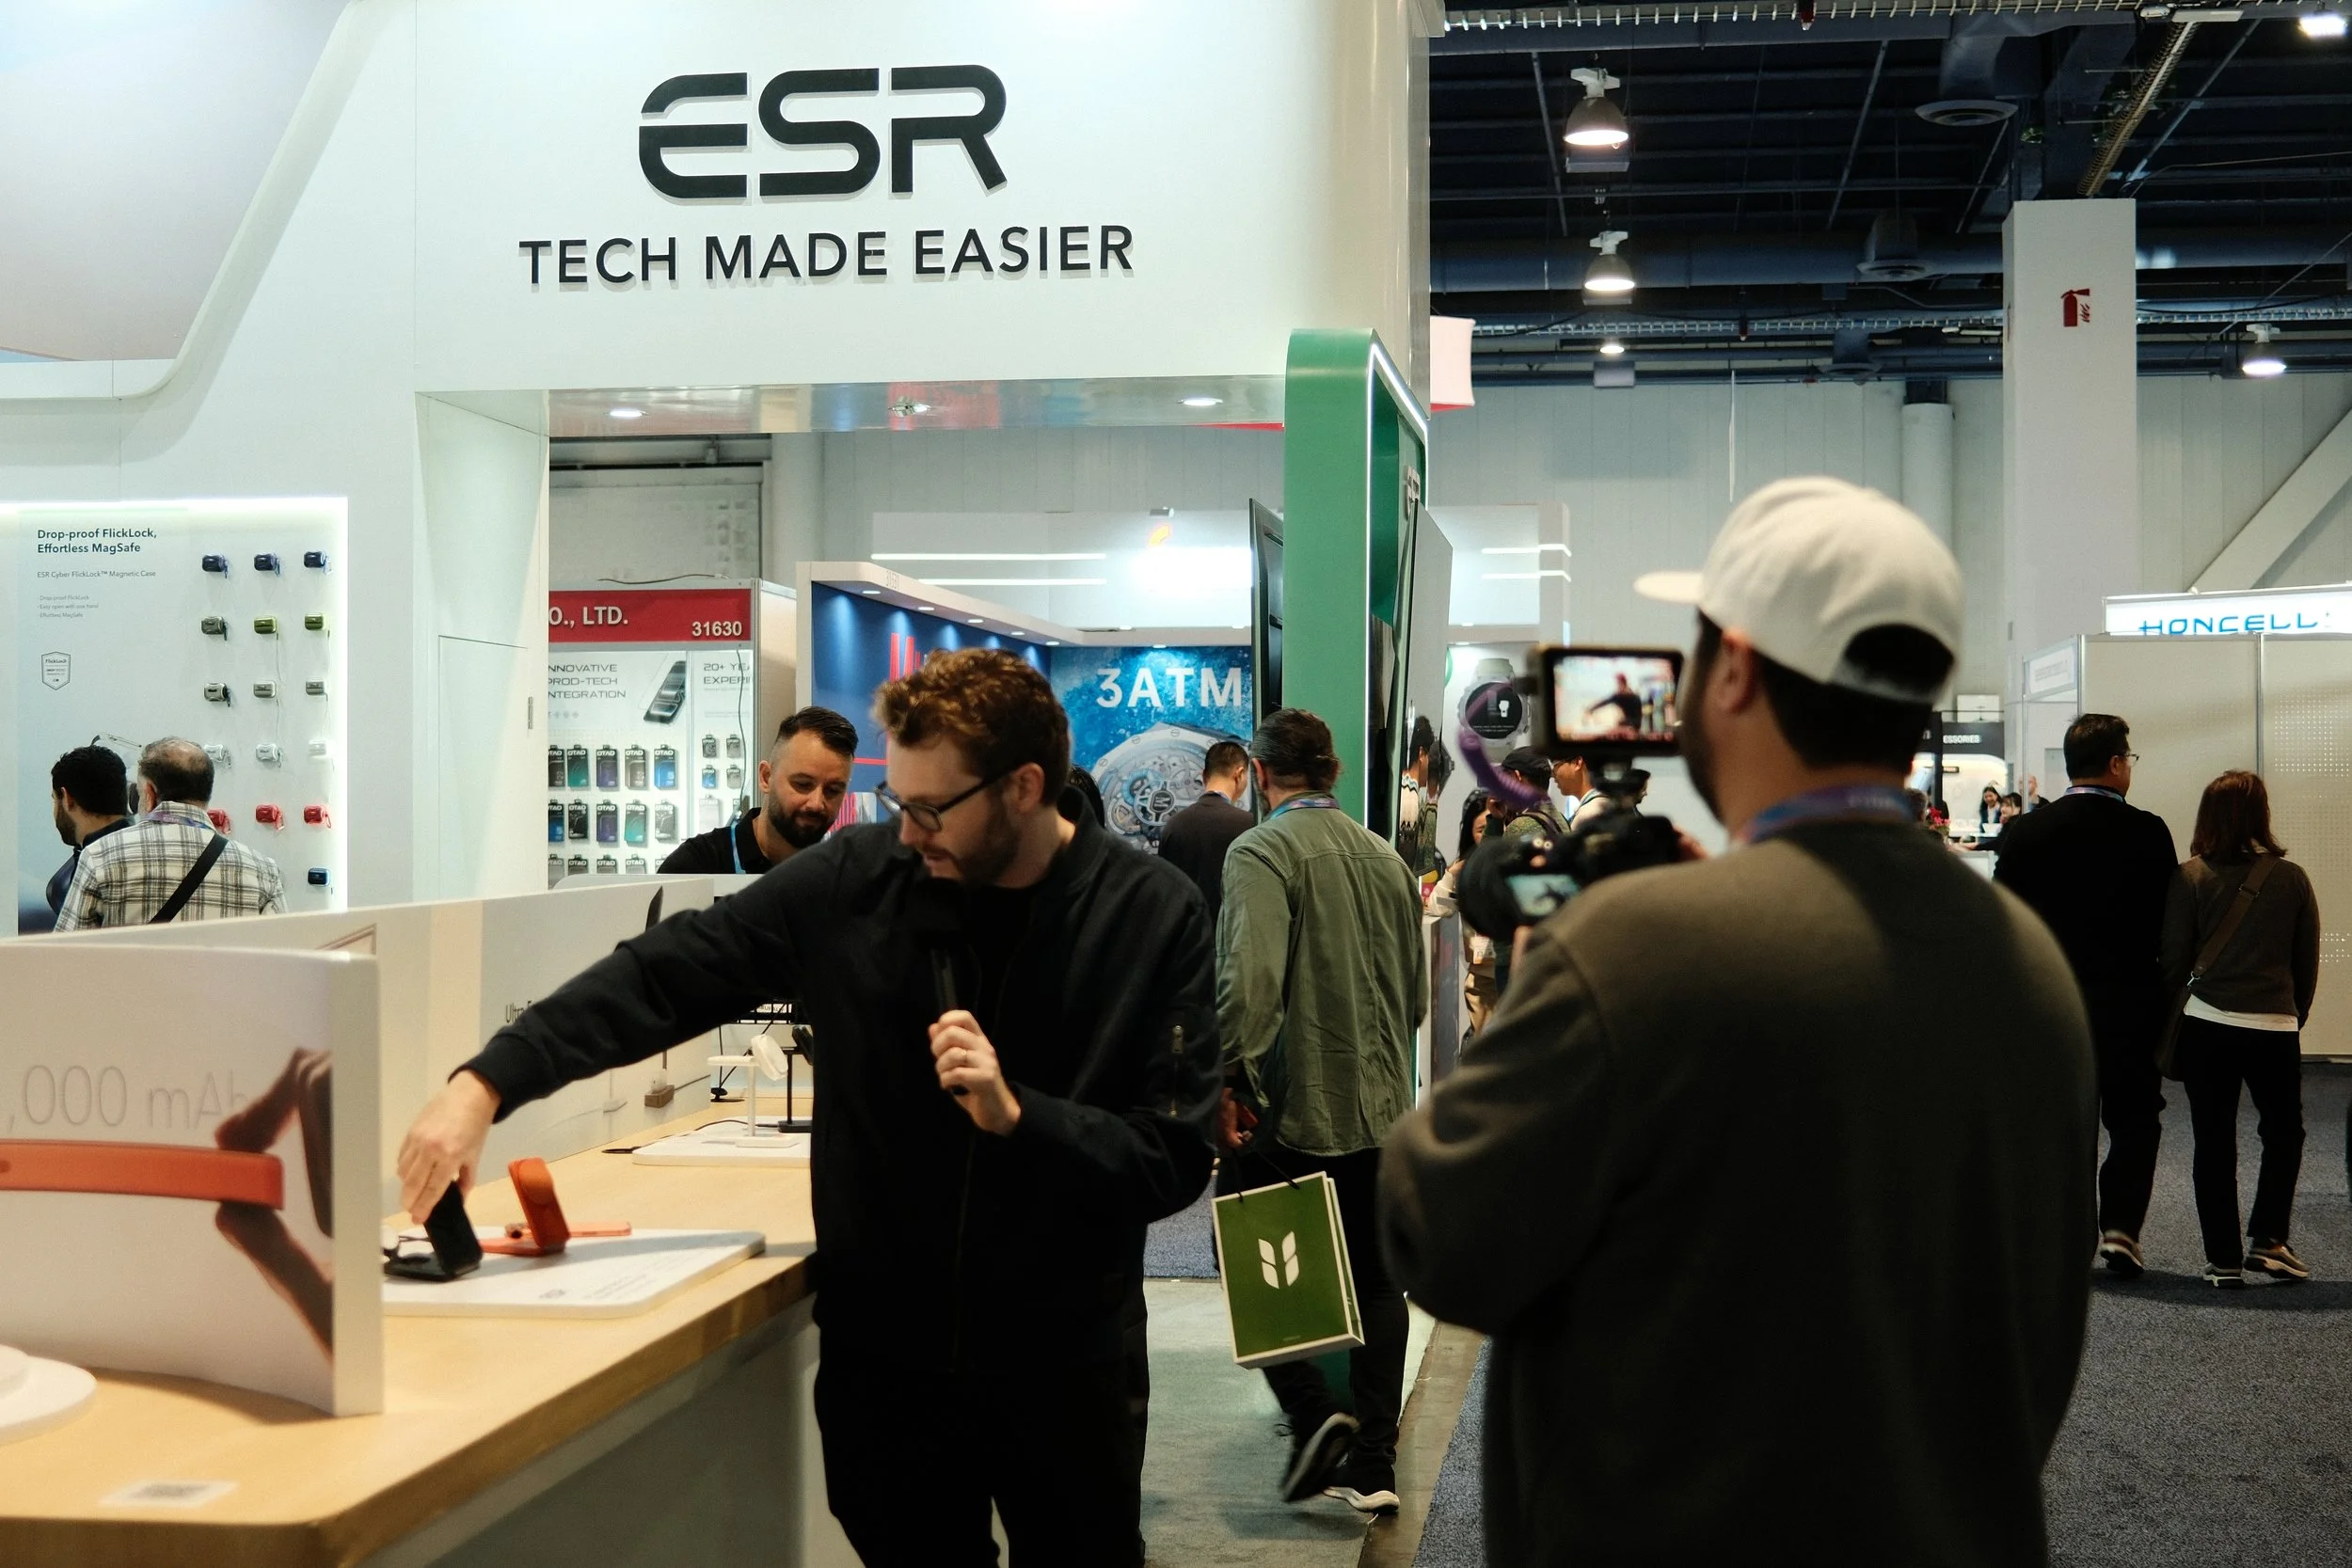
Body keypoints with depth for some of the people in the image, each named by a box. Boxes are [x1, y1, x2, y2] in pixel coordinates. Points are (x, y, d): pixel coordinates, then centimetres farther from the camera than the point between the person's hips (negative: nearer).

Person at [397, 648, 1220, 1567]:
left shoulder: (1152, 918, -10)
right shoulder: (854, 883, -5)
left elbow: (1175, 1161, -11)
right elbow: (663, 976, -6)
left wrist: (1016, 1114, -25)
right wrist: (485, 1085, -16)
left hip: (1060, 1361, -1)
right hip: (880, 1351, 2)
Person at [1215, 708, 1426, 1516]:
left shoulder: (1262, 851, -12)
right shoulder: (1386, 857, 9)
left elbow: (1250, 978, -25)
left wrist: (1230, 1083, -18)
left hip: (1293, 1111, -6)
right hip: (1382, 1108, 7)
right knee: (1376, 1281, 12)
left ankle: (1312, 1413, -4)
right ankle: (1372, 1464, 16)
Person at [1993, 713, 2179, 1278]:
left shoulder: (2026, 832, -5)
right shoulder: (2147, 832, -9)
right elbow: (2170, 921, -7)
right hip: (2131, 1004, -1)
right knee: (2134, 1120, 11)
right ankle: (2121, 1229, 1)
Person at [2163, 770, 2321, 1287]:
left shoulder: (2191, 877, -6)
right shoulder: (2291, 878, -1)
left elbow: (2173, 958, -4)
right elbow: (2307, 960, 6)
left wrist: (2172, 1013, 12)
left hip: (2206, 1025, 0)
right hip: (2275, 1027, 1)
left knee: (2214, 1142, 7)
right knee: (2283, 1133, 18)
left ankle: (2224, 1259, 9)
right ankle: (2265, 1243, 9)